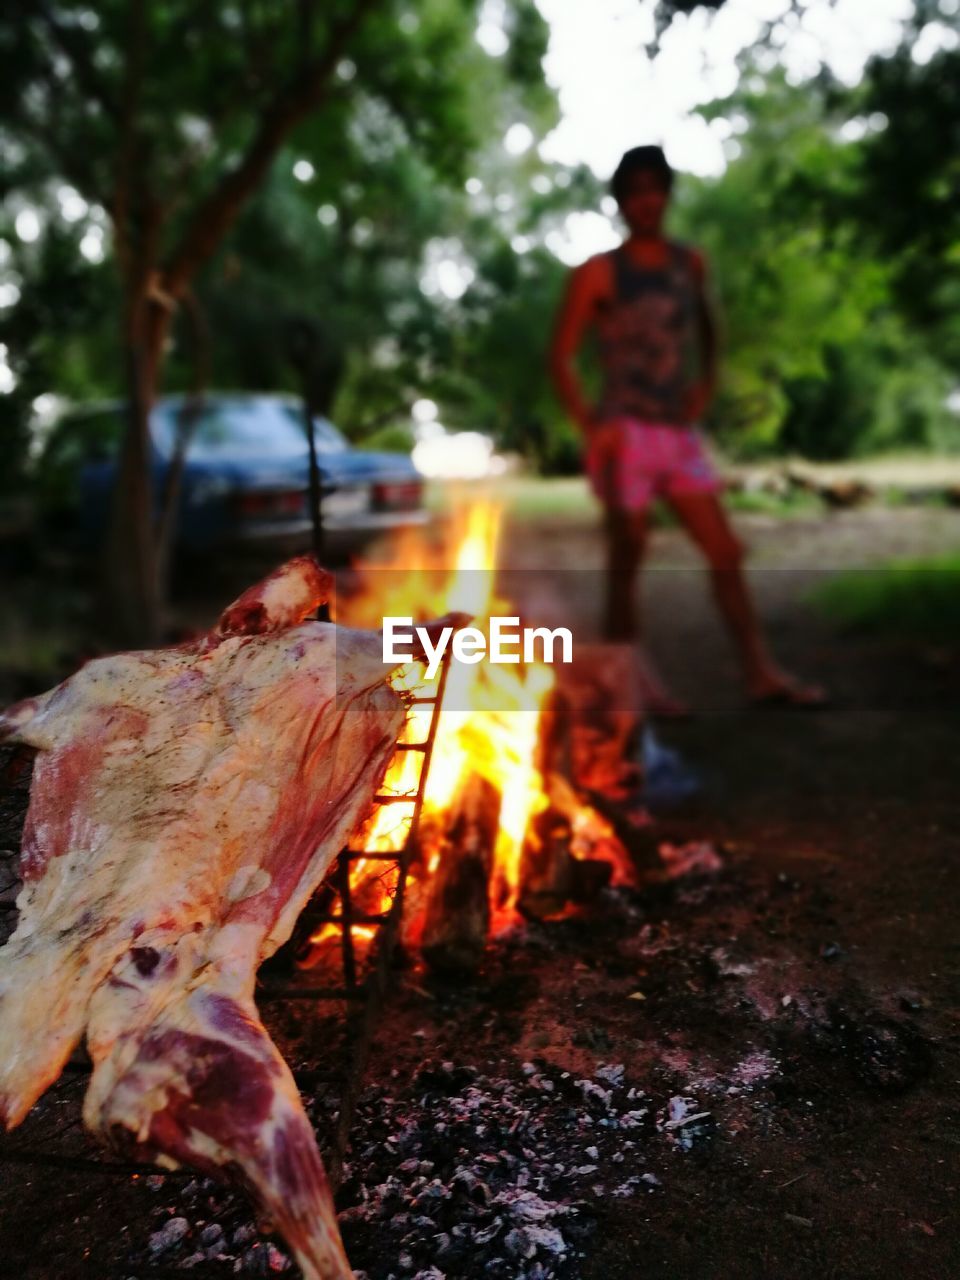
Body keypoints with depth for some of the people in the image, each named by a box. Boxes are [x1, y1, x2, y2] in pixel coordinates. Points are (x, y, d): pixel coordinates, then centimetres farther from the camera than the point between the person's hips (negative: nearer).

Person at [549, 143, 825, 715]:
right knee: (627, 559, 0)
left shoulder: (690, 263, 13)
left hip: (681, 433, 5)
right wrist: (589, 422, -17)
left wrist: (707, 384, 12)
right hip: (627, 433, -5)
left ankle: (761, 672, 8)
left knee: (726, 551, 2)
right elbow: (562, 355, -5)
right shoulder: (599, 272, -2)